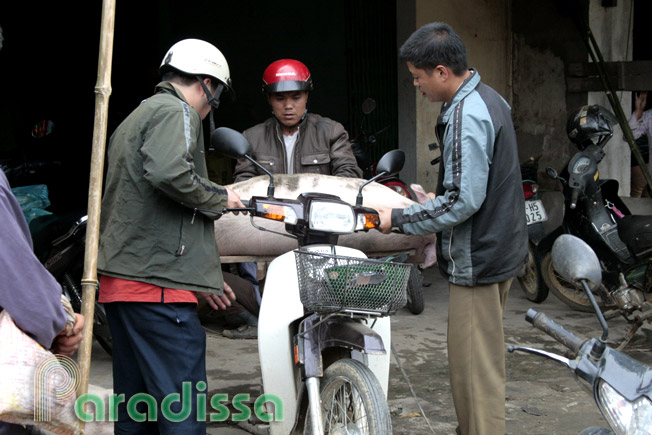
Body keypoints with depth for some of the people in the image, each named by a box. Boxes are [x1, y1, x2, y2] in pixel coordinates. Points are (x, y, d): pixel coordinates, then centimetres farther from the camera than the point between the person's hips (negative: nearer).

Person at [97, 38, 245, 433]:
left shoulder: (135, 119, 28)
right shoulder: (176, 112, -4)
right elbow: (169, 173, -26)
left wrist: (200, 279, 28)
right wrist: (218, 197, -7)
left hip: (121, 279, 10)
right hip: (158, 285, -10)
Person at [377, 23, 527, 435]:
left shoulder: (465, 117, -22)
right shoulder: (489, 98, 10)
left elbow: (463, 201, -25)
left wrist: (398, 218, -18)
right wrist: (439, 196, 17)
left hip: (478, 258, -11)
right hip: (502, 247, 11)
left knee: (474, 365, -4)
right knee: (482, 358, 20)